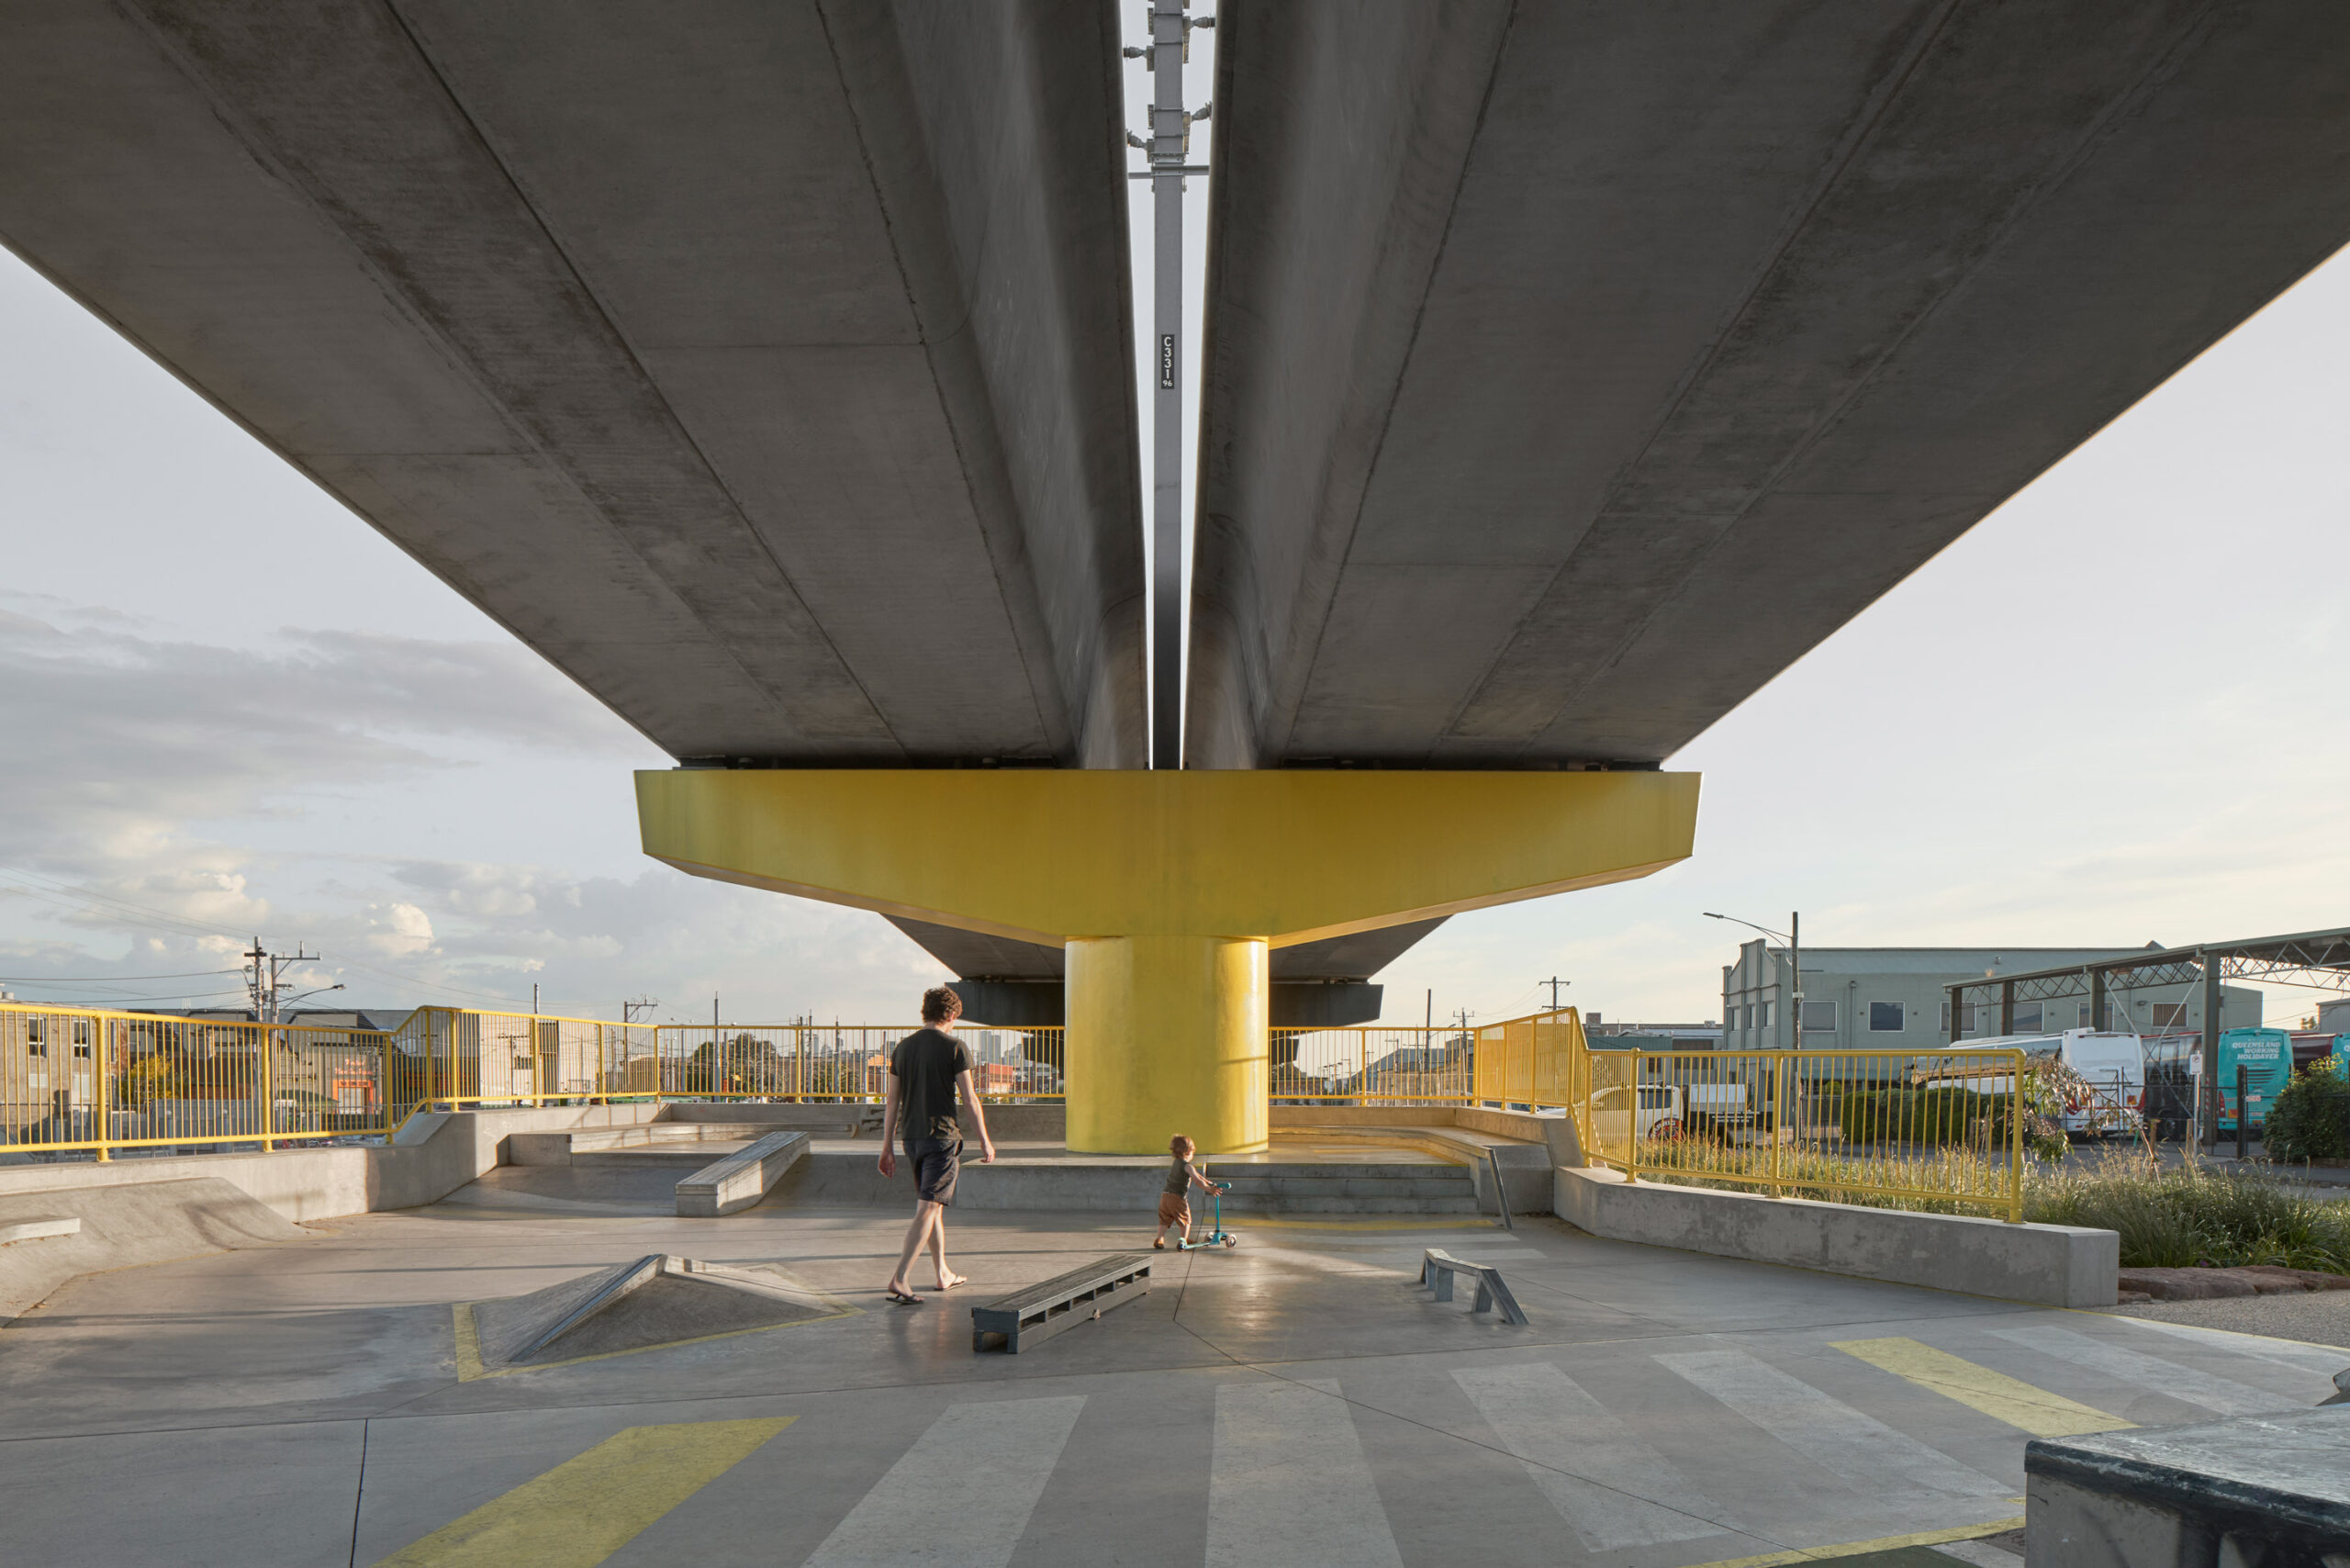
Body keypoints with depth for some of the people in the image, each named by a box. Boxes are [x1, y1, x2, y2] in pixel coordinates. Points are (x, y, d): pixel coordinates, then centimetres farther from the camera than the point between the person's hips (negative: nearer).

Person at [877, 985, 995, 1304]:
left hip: (912, 1136, 6)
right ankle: (898, 1279, -18)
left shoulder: (903, 1047, 8)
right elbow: (970, 1099, -7)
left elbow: (892, 1101, 8)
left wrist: (887, 1147, 13)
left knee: (933, 1206, 18)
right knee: (928, 1209, -8)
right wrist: (985, 1140, 3)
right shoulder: (955, 1048, -8)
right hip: (943, 1135, -6)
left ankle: (944, 1274, 28)